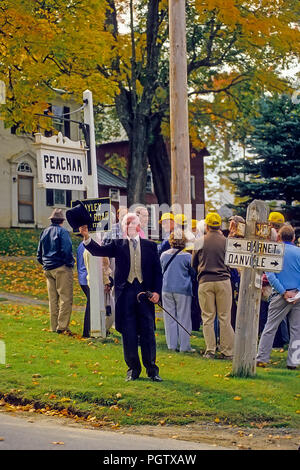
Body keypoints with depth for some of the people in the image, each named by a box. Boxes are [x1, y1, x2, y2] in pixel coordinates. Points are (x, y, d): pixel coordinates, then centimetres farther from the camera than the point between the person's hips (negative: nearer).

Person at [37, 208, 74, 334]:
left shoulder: (44, 232, 13)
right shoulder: (62, 231, -8)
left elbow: (39, 254, 16)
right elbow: (66, 250, -17)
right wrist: (70, 263, -5)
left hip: (48, 269, 7)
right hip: (61, 268, -7)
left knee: (53, 299, 12)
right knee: (66, 298, -5)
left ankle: (54, 327, 14)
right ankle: (62, 326, -10)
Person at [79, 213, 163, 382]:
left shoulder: (150, 246, 9)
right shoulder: (118, 245, 9)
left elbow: (158, 271, 8)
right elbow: (98, 250, -5)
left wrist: (157, 291, -3)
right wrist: (87, 237, -22)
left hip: (145, 292, 0)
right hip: (125, 292, 0)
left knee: (148, 332, 3)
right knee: (128, 333, 3)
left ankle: (152, 369, 12)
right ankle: (133, 368, 15)